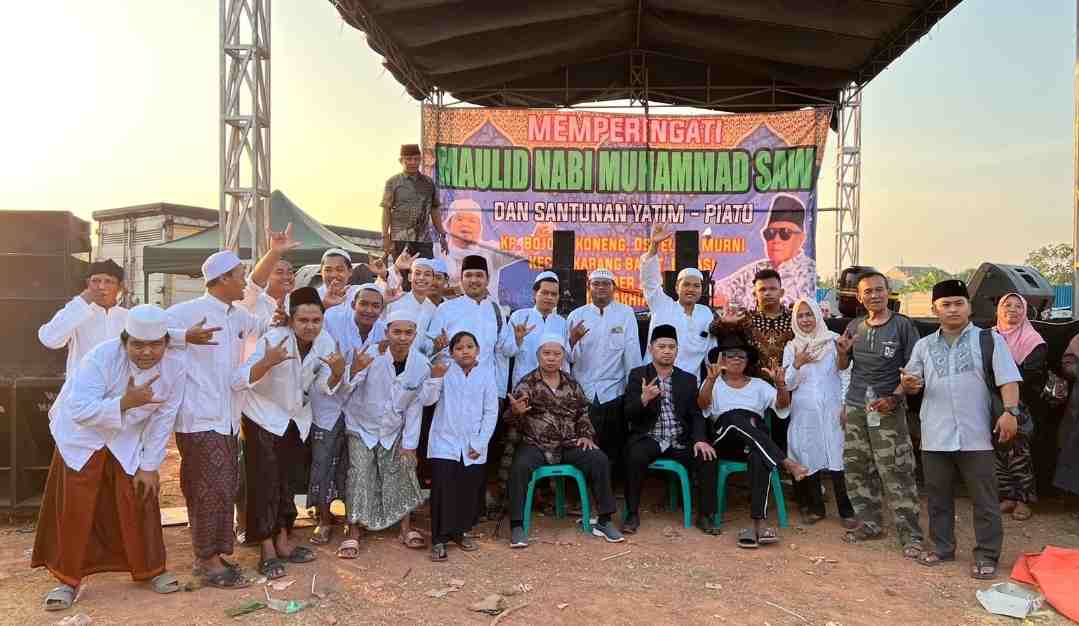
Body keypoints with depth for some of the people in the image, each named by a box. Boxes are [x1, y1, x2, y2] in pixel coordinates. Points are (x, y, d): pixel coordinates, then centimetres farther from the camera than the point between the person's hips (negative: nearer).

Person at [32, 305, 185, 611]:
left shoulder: (176, 363, -21)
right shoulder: (101, 357, -31)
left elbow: (164, 417, -13)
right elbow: (80, 410, -35)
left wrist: (150, 466, -10)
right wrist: (125, 402, -46)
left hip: (129, 442, 2)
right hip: (83, 436, -2)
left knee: (139, 503, 4)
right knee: (76, 509, -1)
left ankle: (149, 568, 22)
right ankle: (68, 579, 17)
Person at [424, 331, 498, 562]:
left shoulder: (486, 373, 0)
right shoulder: (444, 371, -3)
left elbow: (491, 412, 1)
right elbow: (428, 400, -10)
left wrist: (480, 443, -4)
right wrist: (435, 378, -26)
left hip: (474, 447, 2)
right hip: (445, 443, -2)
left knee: (469, 492, 10)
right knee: (443, 491, -3)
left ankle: (460, 532, 28)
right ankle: (439, 539, 7)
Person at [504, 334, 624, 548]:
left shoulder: (572, 385, 12)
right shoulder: (526, 384, 1)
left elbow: (583, 415, 20)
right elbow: (511, 422, -2)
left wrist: (586, 436, 2)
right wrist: (515, 412, -25)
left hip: (568, 445, 3)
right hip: (535, 445, -3)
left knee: (600, 460, -18)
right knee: (520, 466, -33)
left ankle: (604, 521, -6)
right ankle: (517, 526, -19)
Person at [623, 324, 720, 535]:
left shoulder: (688, 380, 13)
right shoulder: (637, 375, 3)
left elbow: (696, 414, 6)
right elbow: (628, 414, -6)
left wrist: (700, 439, -14)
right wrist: (643, 399, -28)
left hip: (679, 441, 3)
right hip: (648, 439, -3)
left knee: (708, 458, -20)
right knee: (635, 456, -32)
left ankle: (706, 515, -2)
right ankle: (632, 514, -14)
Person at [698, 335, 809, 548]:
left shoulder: (758, 385, 26)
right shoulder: (714, 383, 19)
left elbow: (782, 405, 8)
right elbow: (702, 404, -4)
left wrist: (780, 384, -12)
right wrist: (711, 379, -22)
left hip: (758, 441, 1)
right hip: (725, 436, -1)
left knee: (760, 460, -36)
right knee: (736, 417, -36)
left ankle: (758, 525, -41)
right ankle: (787, 463, -40)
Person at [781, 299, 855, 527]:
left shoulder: (833, 341, 3)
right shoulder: (791, 347, 8)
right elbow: (788, 384, 4)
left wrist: (846, 405, -5)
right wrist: (797, 364, -13)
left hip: (831, 411, -2)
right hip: (804, 412, 2)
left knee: (837, 459, -6)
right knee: (808, 459, 5)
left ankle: (847, 511, 4)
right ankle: (815, 508, 18)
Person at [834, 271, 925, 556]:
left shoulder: (902, 325, -2)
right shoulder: (854, 327, 11)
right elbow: (842, 366, 20)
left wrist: (894, 397, -15)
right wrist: (842, 351, -2)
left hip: (888, 408, -5)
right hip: (854, 406, 5)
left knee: (897, 473, -7)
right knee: (856, 468, 9)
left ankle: (910, 535, 0)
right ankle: (870, 523, 23)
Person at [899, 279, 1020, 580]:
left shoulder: (989, 339, 3)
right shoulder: (924, 345, 11)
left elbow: (1008, 378, -3)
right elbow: (913, 384, 13)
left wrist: (1010, 411, -17)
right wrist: (907, 384, -11)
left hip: (976, 436, -3)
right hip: (935, 436, 3)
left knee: (984, 499, 4)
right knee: (938, 496, 13)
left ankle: (986, 555, 16)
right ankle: (942, 547, 26)